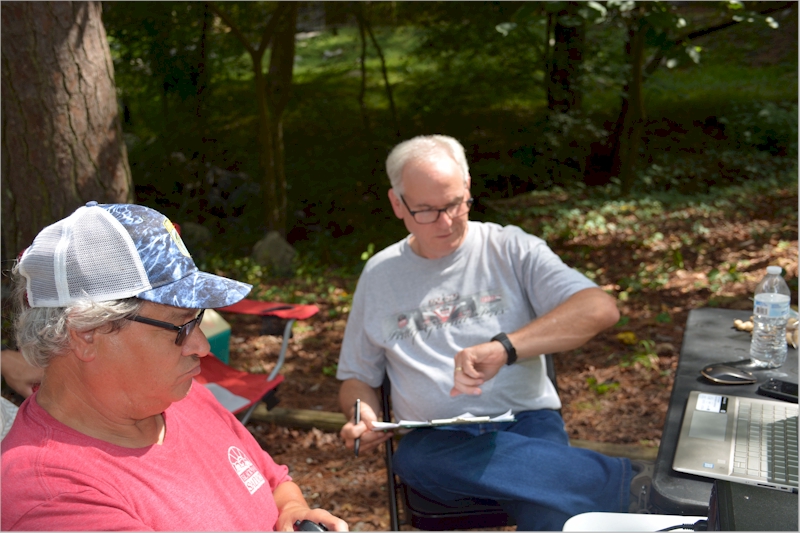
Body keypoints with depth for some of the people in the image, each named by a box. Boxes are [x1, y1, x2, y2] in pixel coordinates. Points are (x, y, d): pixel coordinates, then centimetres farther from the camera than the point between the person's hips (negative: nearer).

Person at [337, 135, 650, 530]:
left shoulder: (510, 249, 5)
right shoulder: (379, 274, 13)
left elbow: (601, 308, -10)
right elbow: (356, 377, 21)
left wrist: (504, 348, -25)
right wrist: (363, 416, -4)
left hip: (525, 422, -2)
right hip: (435, 438, 3)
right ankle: (629, 483, -32)